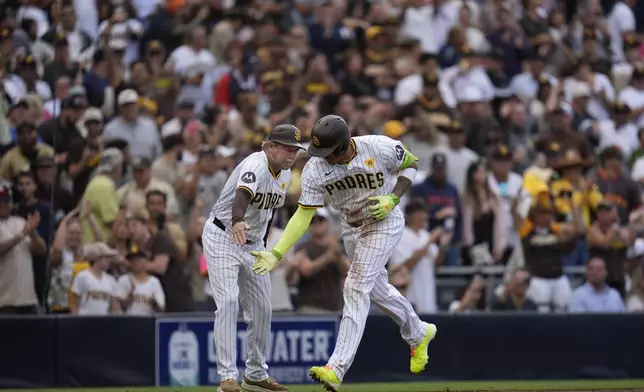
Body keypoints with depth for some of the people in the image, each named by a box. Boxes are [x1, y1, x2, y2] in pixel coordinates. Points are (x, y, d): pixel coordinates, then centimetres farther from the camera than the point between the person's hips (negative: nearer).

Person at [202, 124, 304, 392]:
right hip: (222, 237, -9)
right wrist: (237, 222, -66)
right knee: (228, 302, -18)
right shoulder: (256, 165, -25)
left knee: (262, 307, 10)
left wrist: (263, 246, 18)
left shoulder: (285, 173, 3)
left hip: (253, 243, 9)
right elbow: (243, 194, -46)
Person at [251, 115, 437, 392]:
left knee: (356, 288, -16)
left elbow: (411, 164, -7)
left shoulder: (381, 148, -27)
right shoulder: (315, 169, -21)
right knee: (376, 287, 19)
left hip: (385, 221, -5)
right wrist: (276, 254, -30)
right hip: (351, 227, 5)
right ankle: (418, 333, 47)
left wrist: (393, 198, -22)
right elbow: (304, 215, -20)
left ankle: (337, 369, -22)